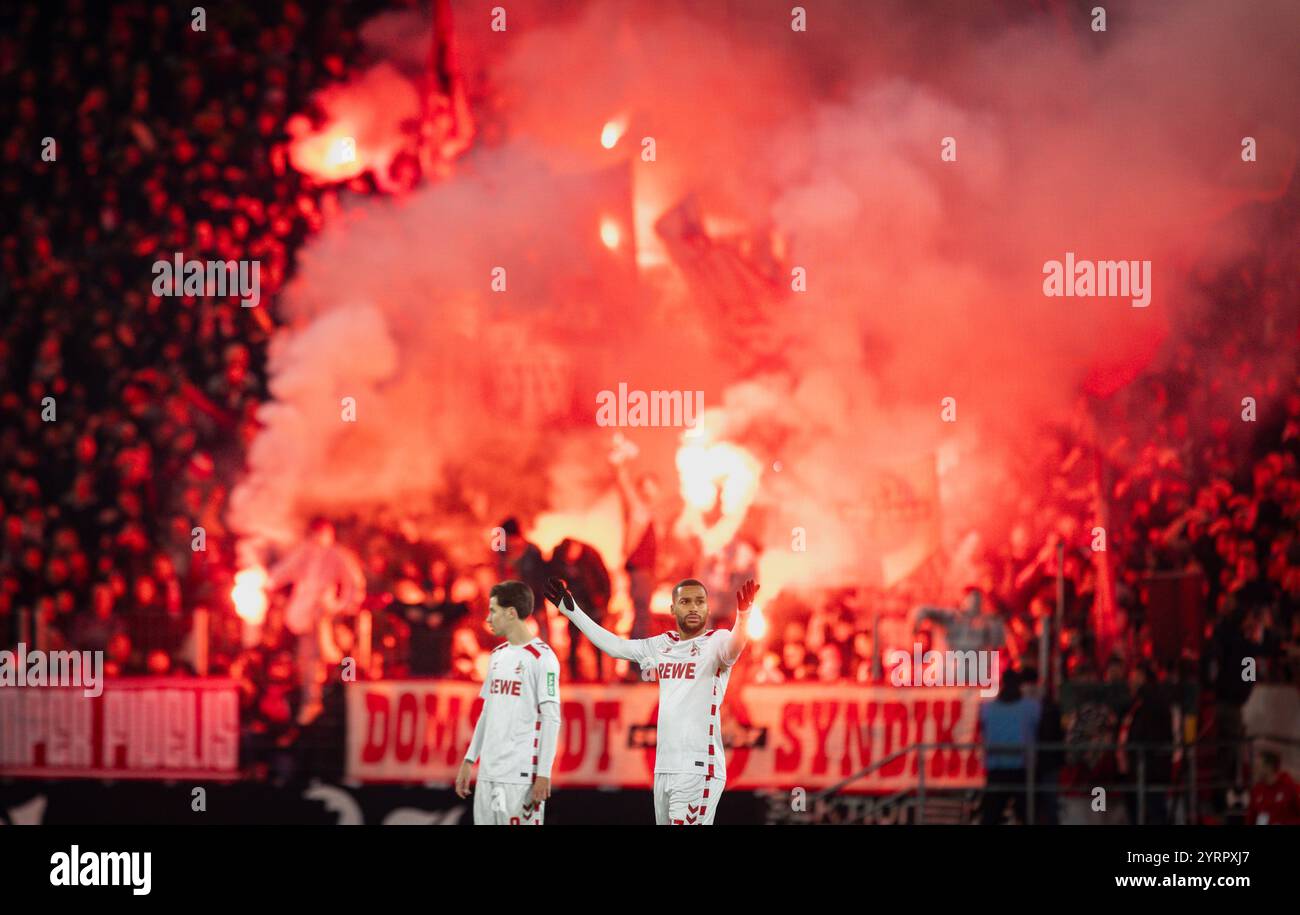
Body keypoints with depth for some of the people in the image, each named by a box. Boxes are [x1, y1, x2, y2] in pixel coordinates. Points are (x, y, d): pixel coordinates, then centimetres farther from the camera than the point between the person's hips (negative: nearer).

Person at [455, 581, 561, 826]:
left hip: (521, 775, -8)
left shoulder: (541, 657, -8)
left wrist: (544, 773, -15)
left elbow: (551, 719, -11)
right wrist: (469, 760, 17)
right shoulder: (498, 655, 16)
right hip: (488, 771, 8)